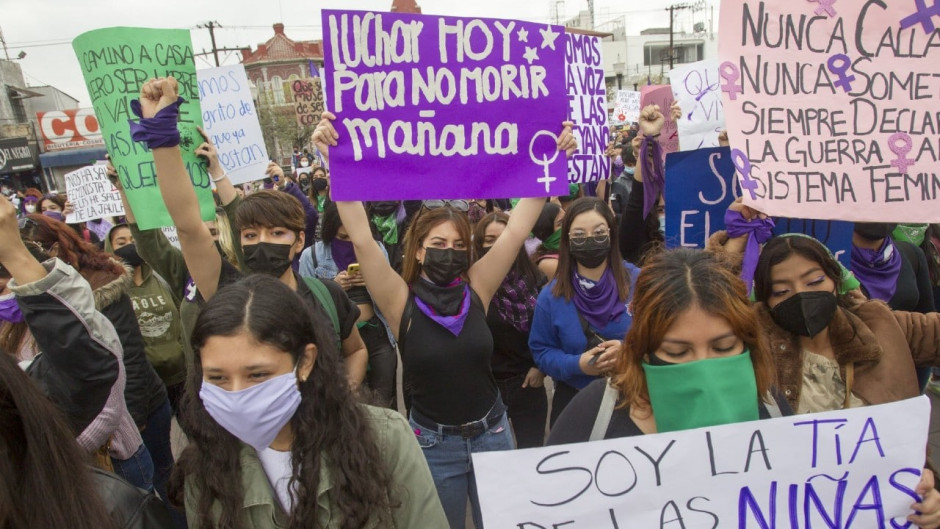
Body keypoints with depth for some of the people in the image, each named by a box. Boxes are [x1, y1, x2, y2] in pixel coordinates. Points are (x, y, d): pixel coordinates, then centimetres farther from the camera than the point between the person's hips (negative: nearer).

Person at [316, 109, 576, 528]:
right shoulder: (401, 301, -14)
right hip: (433, 443, -2)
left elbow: (517, 230, -14)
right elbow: (361, 239, -26)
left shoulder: (477, 289, -8)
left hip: (492, 433, 2)